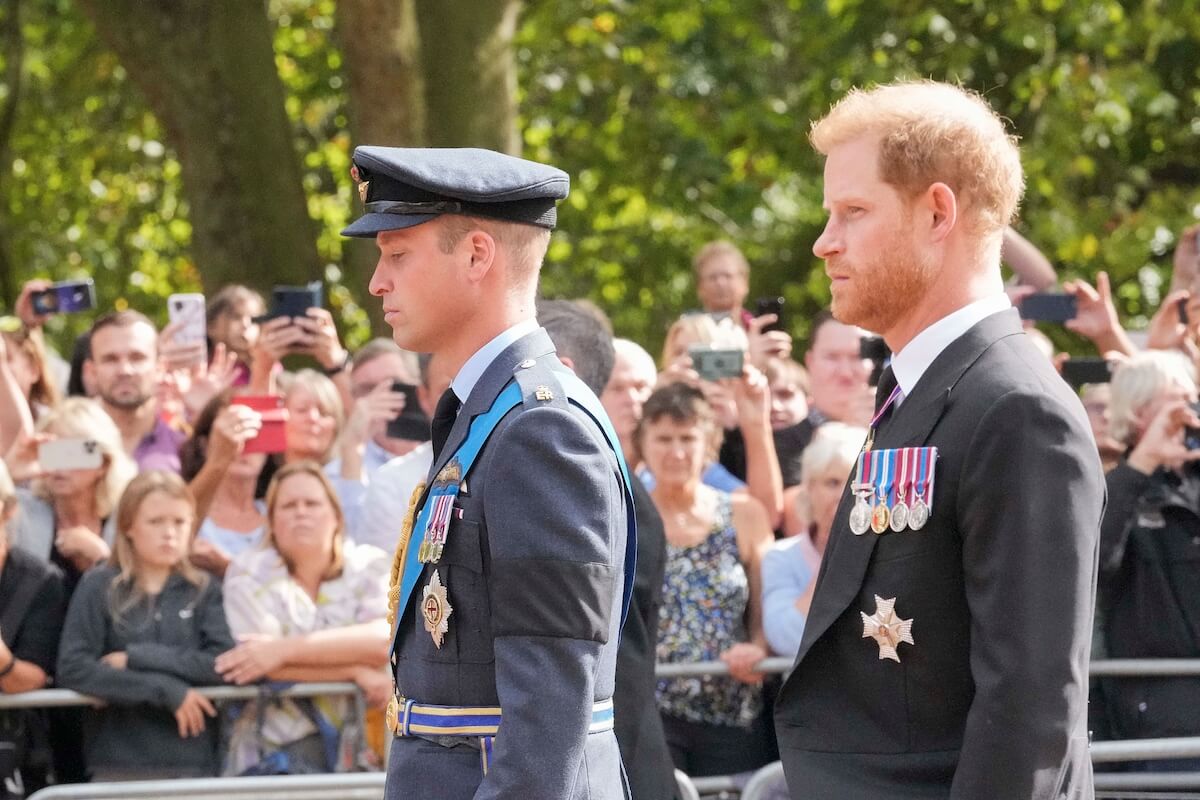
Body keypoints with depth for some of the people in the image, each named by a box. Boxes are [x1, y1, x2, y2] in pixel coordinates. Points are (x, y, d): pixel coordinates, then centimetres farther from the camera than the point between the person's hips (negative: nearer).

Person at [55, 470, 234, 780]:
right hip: (117, 763, -2)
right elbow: (73, 668, -9)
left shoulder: (204, 591, 8)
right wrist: (166, 690, -13)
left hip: (192, 761, 2)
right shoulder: (99, 587, 2)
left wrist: (137, 657, -11)